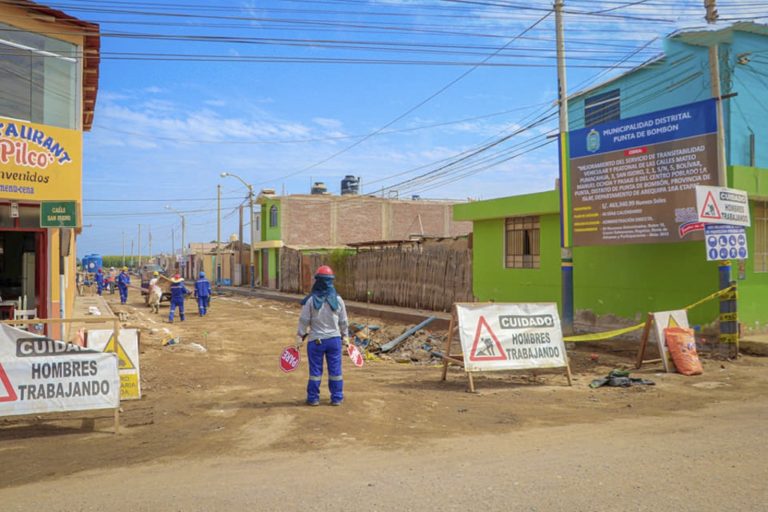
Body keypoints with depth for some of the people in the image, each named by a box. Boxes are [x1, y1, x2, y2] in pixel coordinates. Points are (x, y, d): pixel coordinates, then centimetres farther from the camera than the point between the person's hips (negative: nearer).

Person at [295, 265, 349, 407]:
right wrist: (345, 336, 16)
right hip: (334, 339, 2)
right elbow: (343, 321, 4)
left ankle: (313, 398, 15)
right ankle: (337, 398, 16)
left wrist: (299, 337, 3)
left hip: (315, 341, -1)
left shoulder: (310, 300, -10)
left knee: (315, 370, 9)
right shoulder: (338, 299, -3)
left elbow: (304, 321, -7)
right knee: (335, 370, 10)